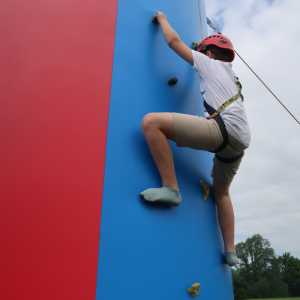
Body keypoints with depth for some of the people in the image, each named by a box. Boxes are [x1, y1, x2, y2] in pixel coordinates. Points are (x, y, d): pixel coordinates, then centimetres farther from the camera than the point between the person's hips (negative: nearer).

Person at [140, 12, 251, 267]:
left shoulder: (211, 64, 15)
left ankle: (170, 188, -19)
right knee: (221, 193, 27)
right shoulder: (230, 76, 36)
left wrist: (162, 19, 32)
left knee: (151, 122, -16)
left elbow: (174, 41, 17)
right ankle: (230, 251, 27)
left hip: (225, 128, -9)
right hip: (239, 141, 10)